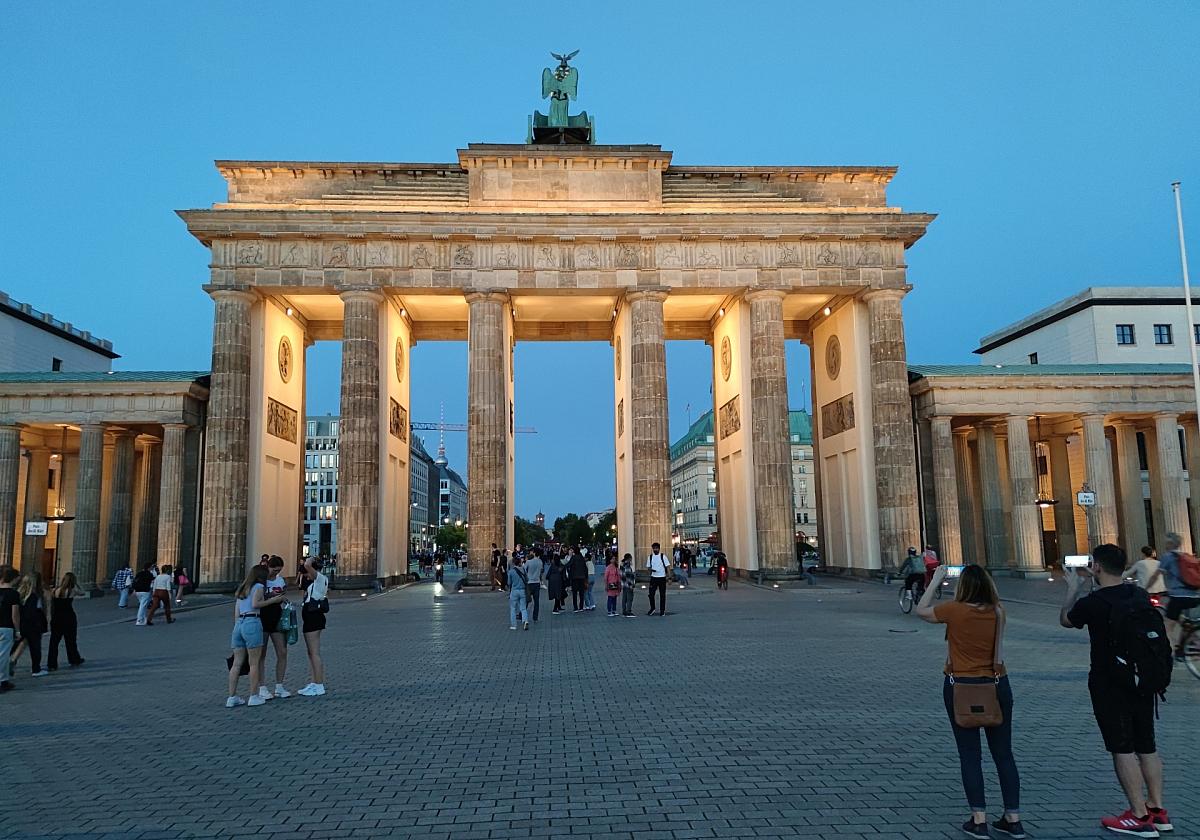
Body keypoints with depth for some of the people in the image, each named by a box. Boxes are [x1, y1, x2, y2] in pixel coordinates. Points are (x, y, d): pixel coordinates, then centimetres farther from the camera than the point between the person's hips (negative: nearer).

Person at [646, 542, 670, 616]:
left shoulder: (663, 556, -4)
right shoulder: (650, 557, 5)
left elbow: (668, 566, -3)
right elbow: (648, 567, 12)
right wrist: (651, 570, -12)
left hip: (662, 578, -2)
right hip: (653, 578, 2)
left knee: (663, 595, 3)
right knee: (651, 594, -1)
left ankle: (662, 610, 14)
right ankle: (652, 608, 19)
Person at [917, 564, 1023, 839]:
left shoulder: (955, 610, -14)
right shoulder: (998, 612, -4)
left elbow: (921, 610, 3)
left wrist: (936, 579, 9)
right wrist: (983, 577, 21)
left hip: (960, 687, -3)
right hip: (997, 686, 4)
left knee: (970, 754, 5)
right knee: (1004, 753, 13)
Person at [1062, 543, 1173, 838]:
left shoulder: (1092, 603, -18)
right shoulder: (1141, 595, -1)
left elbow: (1065, 620, 2)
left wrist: (1073, 589, 14)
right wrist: (1095, 583, 27)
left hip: (1110, 686, -7)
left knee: (1123, 749, 0)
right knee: (1147, 747, 15)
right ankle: (1157, 810, 23)